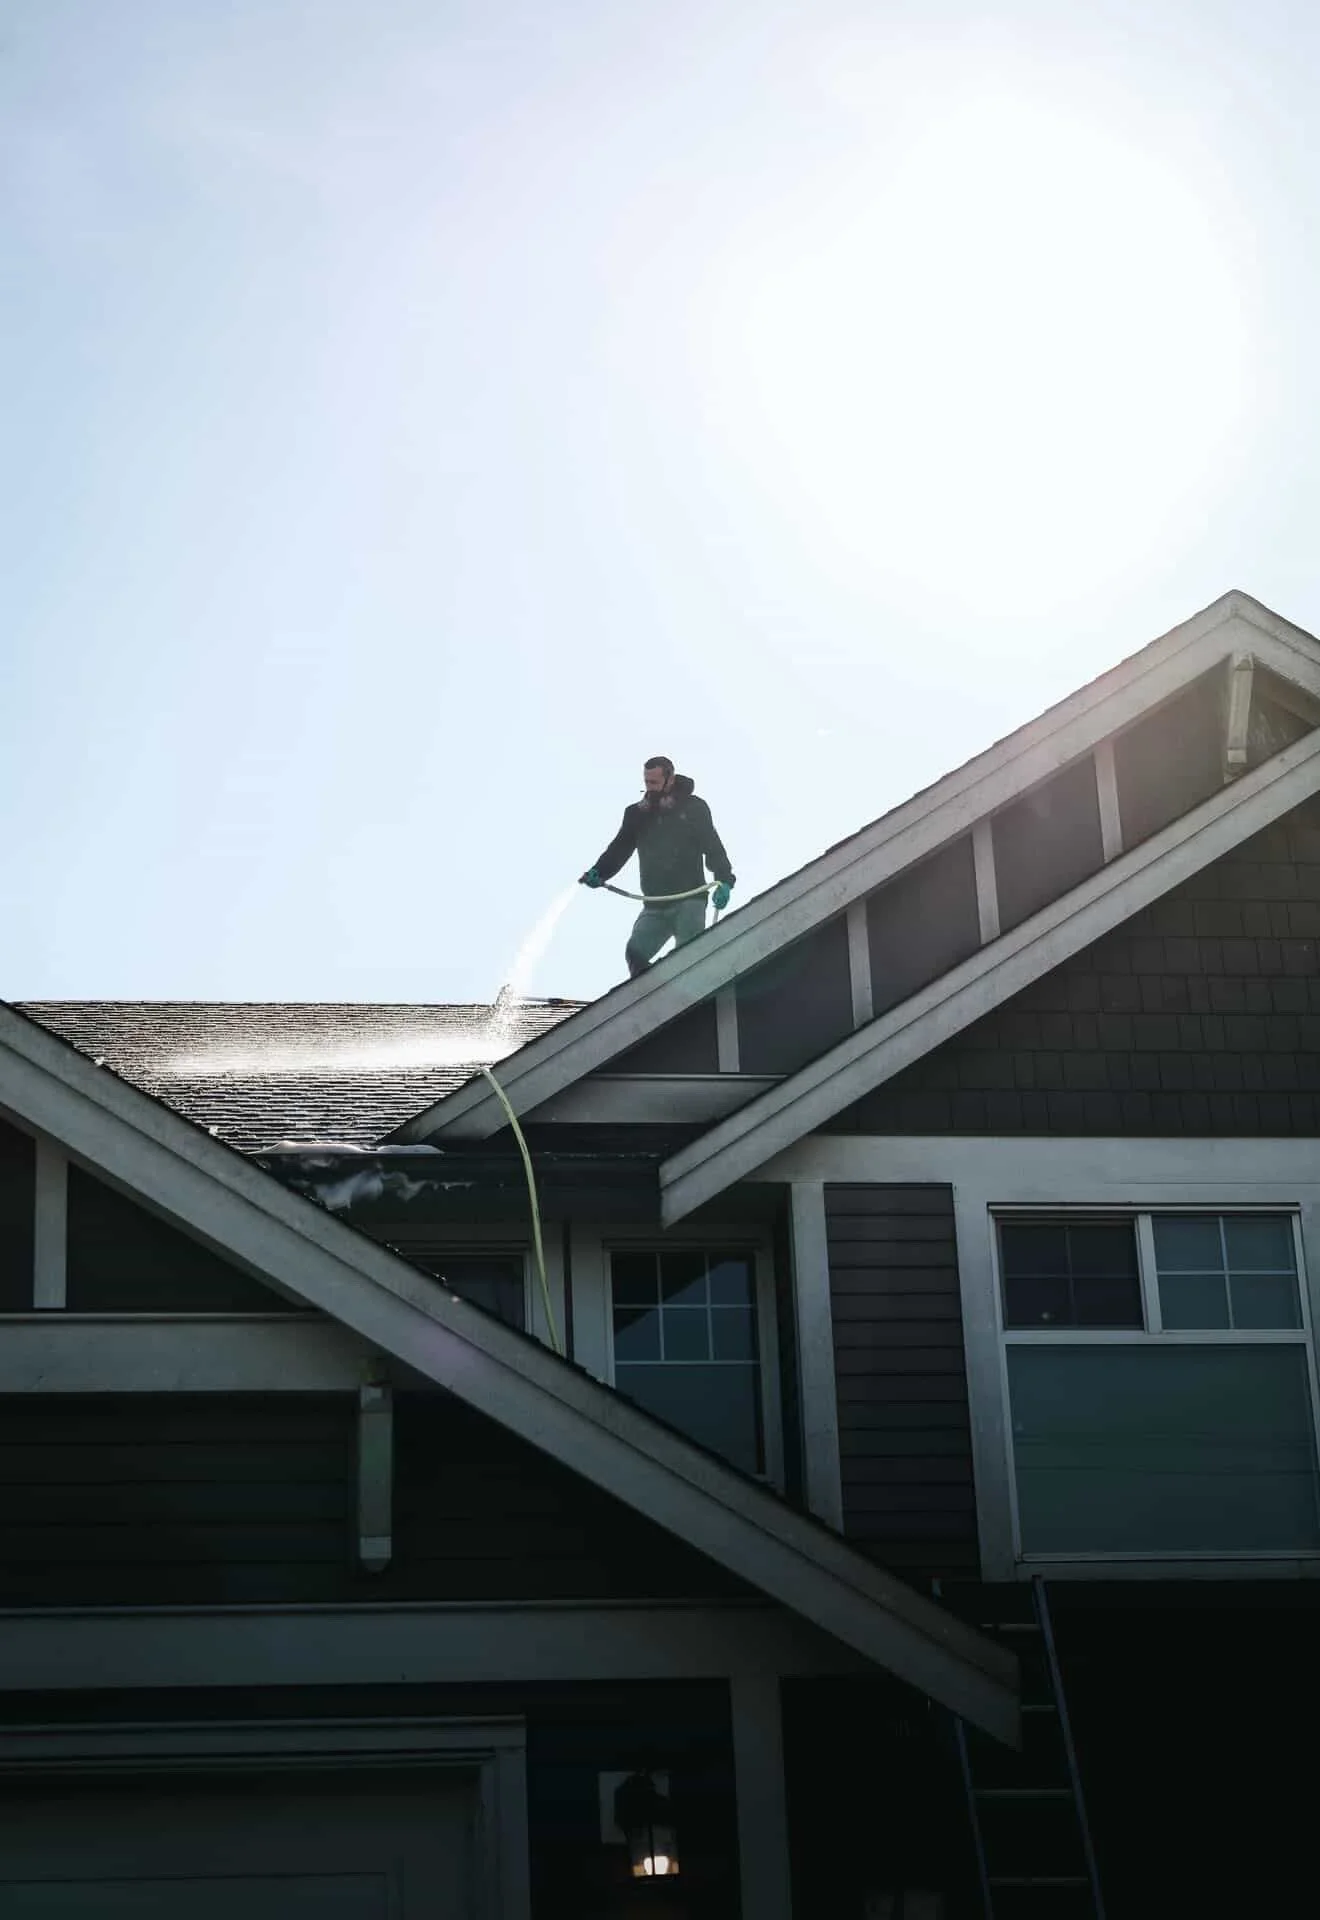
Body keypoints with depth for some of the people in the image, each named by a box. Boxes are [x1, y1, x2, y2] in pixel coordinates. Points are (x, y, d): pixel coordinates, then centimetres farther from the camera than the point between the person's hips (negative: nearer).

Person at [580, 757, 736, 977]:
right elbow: (620, 848, 10)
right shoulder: (637, 814, 14)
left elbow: (713, 847, -2)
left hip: (689, 901, -4)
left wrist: (724, 880, -18)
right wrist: (598, 872, -9)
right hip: (655, 906, 4)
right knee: (635, 953, -12)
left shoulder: (693, 808, 3)